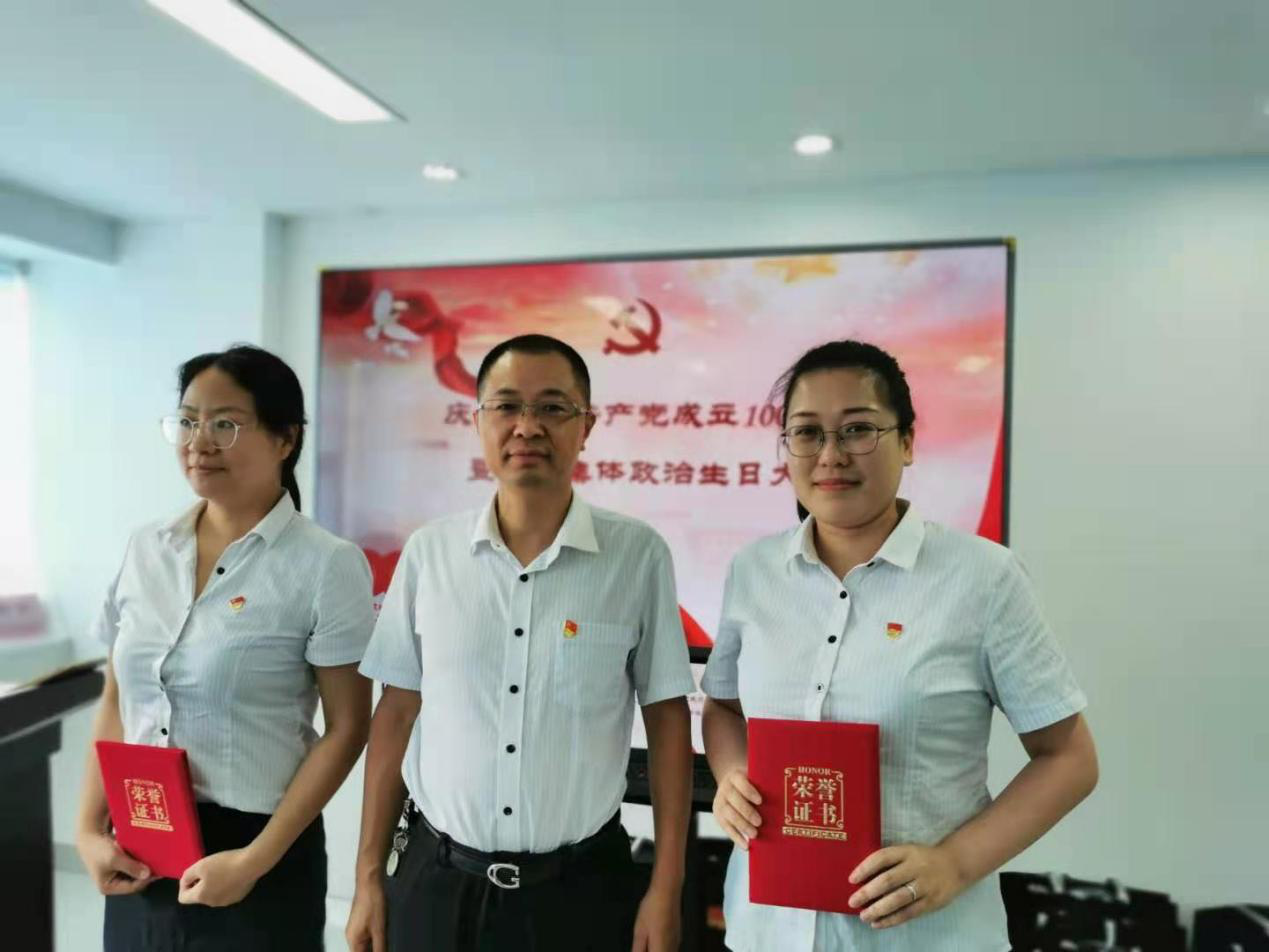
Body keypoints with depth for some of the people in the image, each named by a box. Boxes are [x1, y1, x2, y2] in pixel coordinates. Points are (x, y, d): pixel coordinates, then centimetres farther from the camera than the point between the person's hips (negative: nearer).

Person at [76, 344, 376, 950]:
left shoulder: (326, 566, -15)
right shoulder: (145, 548, 2)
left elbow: (346, 729, -12)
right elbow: (115, 702, 9)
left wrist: (255, 860, -14)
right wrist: (89, 831, 2)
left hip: (257, 855, -5)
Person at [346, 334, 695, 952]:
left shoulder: (639, 555, -9)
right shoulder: (428, 552, -3)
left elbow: (666, 720, -4)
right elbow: (397, 714, 3)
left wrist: (666, 889, -4)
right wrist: (369, 877, 4)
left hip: (581, 887, -1)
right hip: (434, 879, 2)